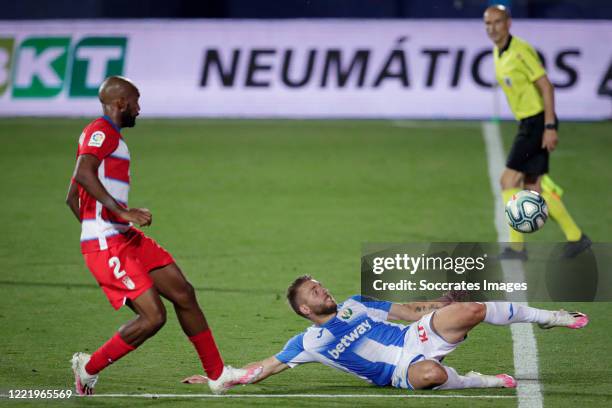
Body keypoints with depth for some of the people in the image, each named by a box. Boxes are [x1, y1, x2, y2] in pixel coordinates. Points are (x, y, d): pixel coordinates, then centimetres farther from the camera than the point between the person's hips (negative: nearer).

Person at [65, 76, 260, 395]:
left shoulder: (111, 137, 21)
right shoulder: (101, 132, -11)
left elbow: (72, 197, 26)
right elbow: (83, 174, -30)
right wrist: (122, 212, -34)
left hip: (125, 238, 11)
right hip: (106, 246, -11)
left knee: (184, 294, 9)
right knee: (153, 317, -14)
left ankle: (217, 375, 19)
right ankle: (88, 368, 3)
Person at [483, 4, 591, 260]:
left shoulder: (521, 51, -15)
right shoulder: (498, 53, 12)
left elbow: (546, 86, -17)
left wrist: (549, 127, -22)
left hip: (538, 122, -9)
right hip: (527, 123, 9)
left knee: (508, 181, -9)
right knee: (532, 187, 8)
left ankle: (516, 246, -5)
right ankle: (575, 237, 14)